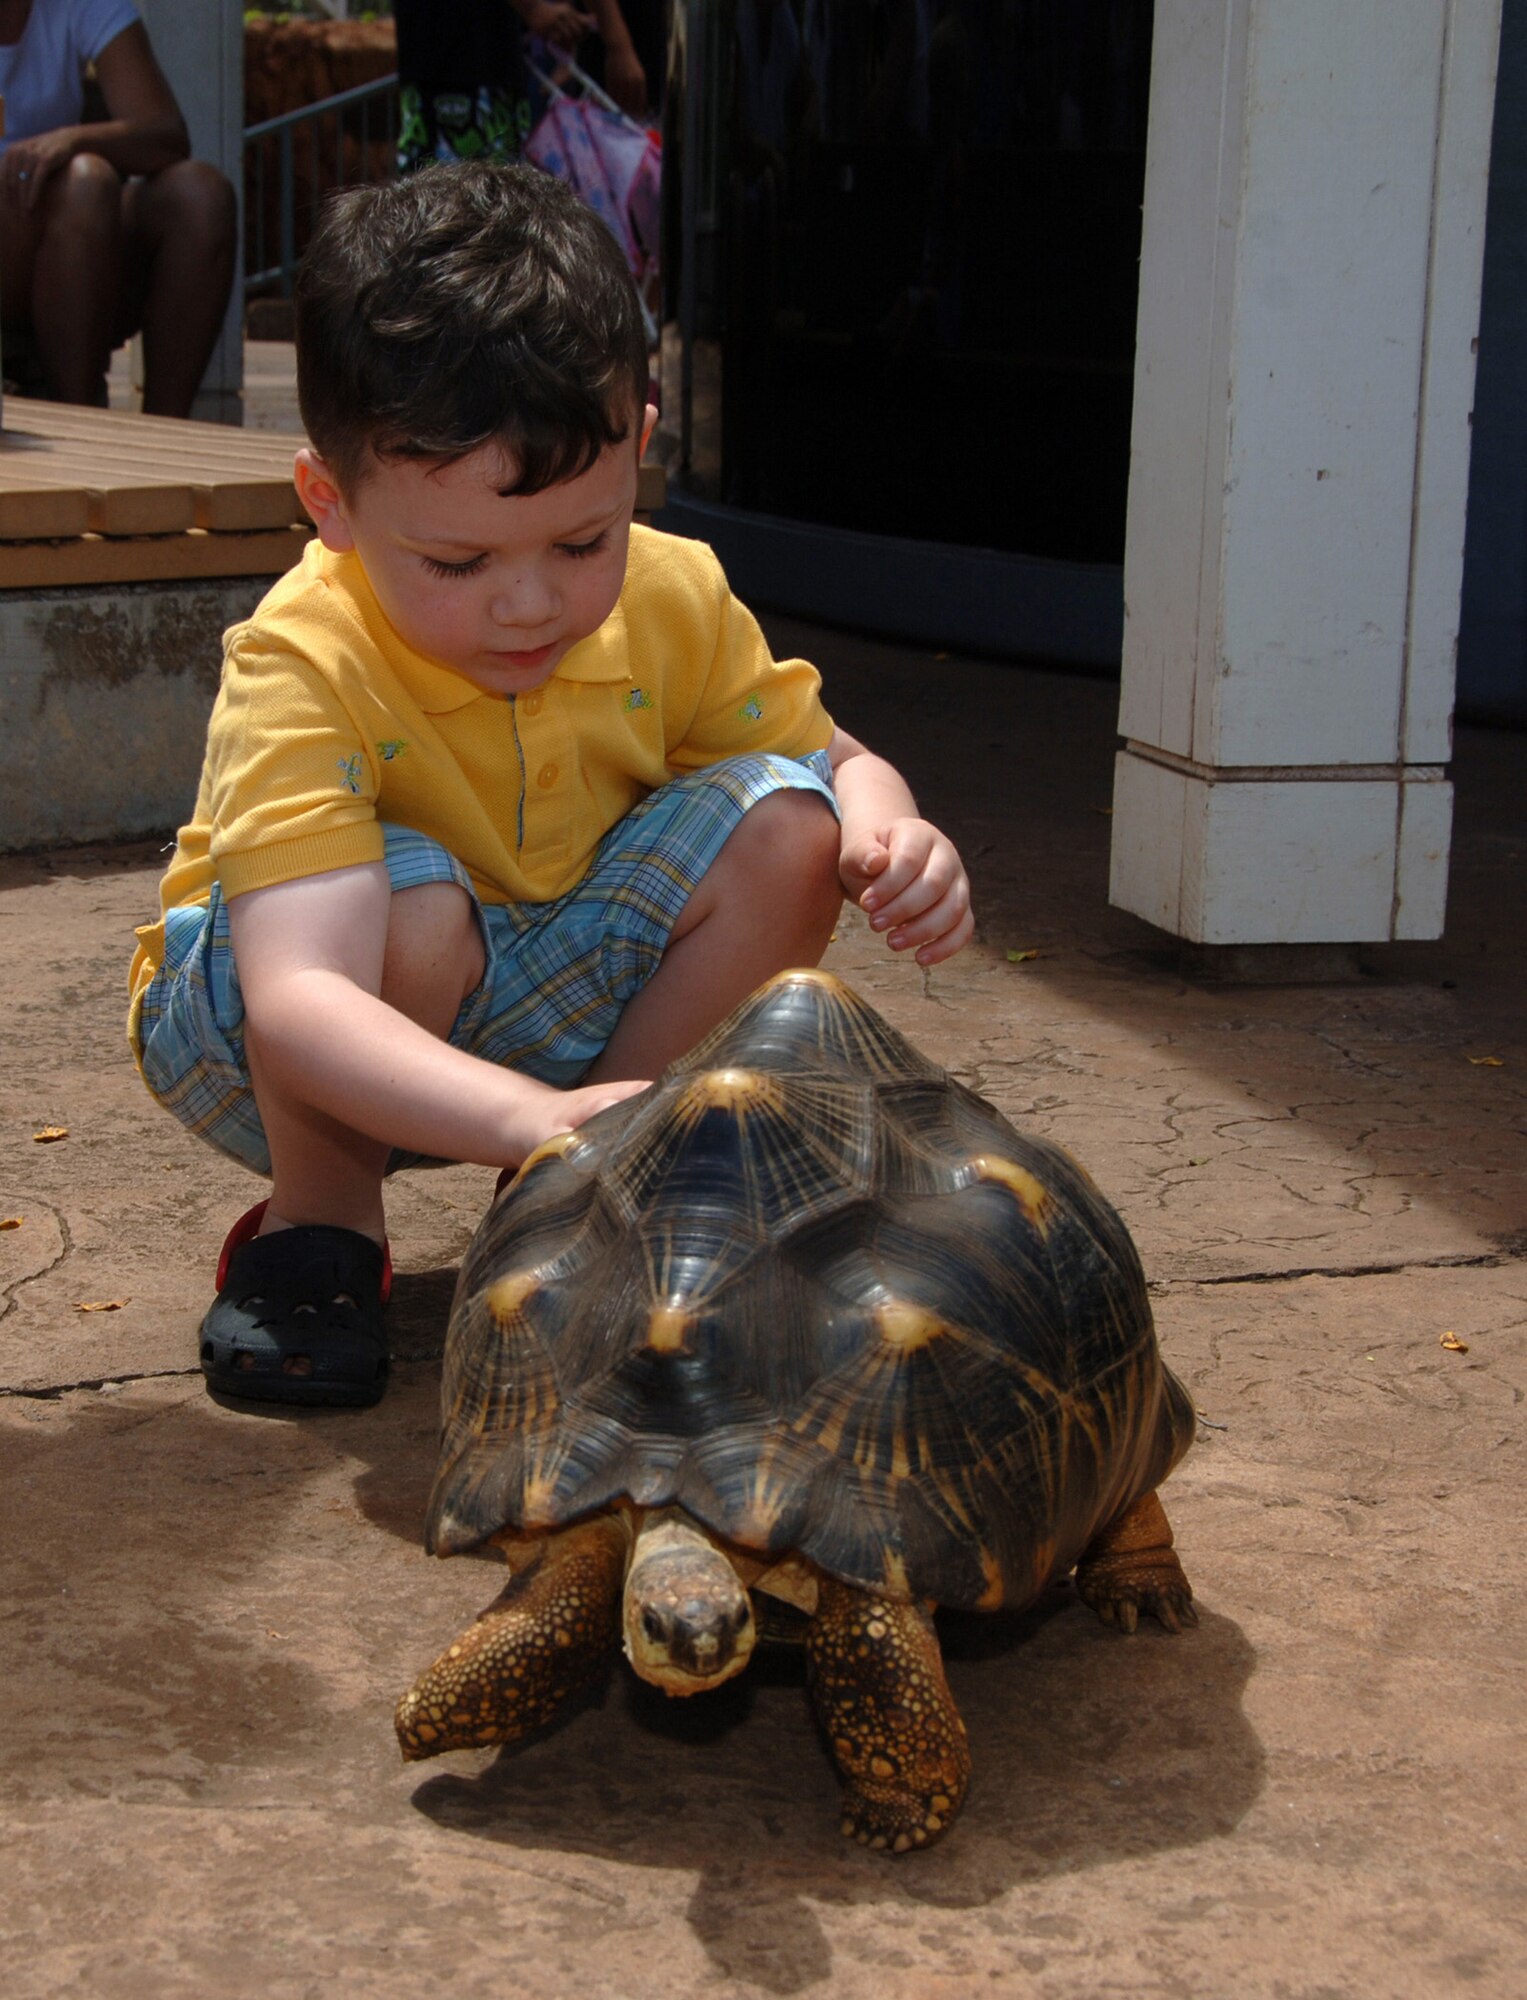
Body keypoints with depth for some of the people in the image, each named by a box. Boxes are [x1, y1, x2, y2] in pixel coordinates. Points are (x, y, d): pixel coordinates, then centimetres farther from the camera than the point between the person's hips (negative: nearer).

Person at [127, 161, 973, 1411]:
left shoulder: (672, 603, -15)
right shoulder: (303, 671, -33)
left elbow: (834, 760, 2)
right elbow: (297, 1005, -46)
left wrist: (891, 837, -24)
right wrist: (540, 1121, -61)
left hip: (543, 1018, 5)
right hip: (332, 1059, -5)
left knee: (784, 826, -16)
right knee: (409, 905, -37)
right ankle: (319, 1221, -9)